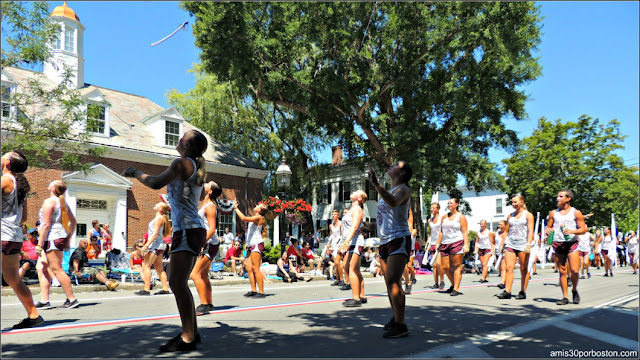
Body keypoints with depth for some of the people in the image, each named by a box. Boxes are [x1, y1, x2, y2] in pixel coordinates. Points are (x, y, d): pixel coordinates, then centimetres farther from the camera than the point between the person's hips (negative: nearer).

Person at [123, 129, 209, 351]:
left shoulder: (182, 163, -7)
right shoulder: (197, 168, 20)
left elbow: (156, 183, -13)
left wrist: (136, 173, 4)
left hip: (187, 230, -10)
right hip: (194, 230, 10)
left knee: (177, 282, -14)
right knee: (178, 283, 11)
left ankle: (187, 338, -14)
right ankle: (192, 332, 14)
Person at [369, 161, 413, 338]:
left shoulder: (403, 189, -6)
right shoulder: (387, 191, 20)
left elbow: (393, 202, -30)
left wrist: (376, 184, -40)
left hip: (399, 240, -9)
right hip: (385, 242, 9)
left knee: (393, 281, -18)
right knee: (389, 283, 10)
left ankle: (400, 325, -16)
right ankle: (395, 319, 21)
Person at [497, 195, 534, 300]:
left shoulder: (528, 215, 4)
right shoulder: (510, 215, 16)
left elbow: (530, 231, -5)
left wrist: (528, 244, -16)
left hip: (522, 244, -3)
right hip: (510, 244, 3)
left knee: (524, 269, 3)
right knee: (508, 267, -6)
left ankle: (523, 292, 10)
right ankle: (507, 292, -7)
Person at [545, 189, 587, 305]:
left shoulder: (576, 213, 5)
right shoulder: (553, 213, 14)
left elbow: (583, 229, 2)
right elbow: (548, 227, 19)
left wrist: (572, 231, -16)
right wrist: (547, 230, -5)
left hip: (572, 243, -2)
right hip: (557, 244, 3)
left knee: (574, 271, -12)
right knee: (562, 272, 2)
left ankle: (574, 290, 16)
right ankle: (565, 297, 9)